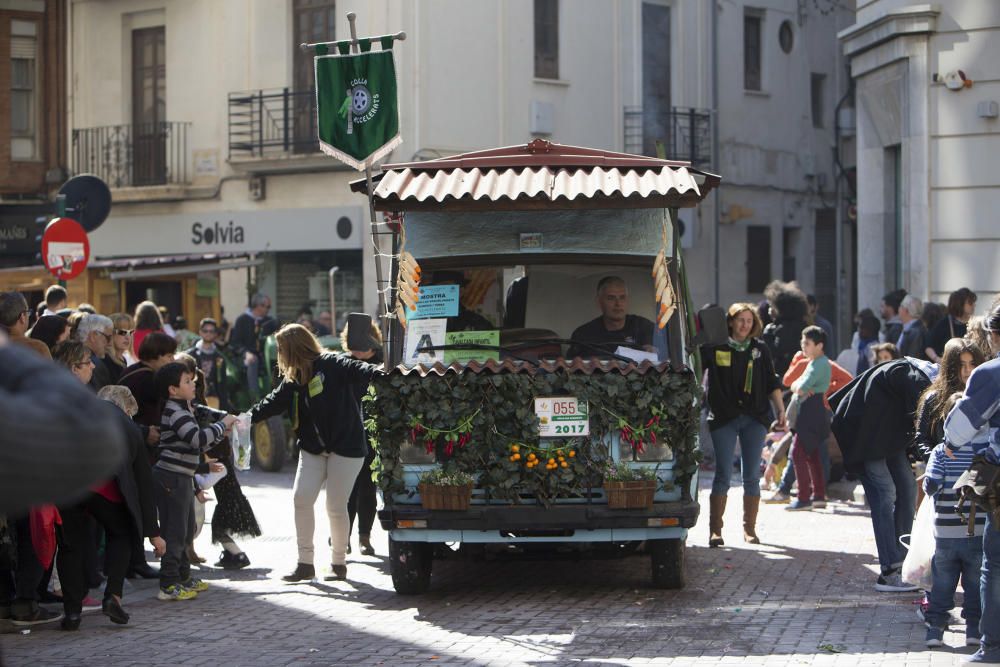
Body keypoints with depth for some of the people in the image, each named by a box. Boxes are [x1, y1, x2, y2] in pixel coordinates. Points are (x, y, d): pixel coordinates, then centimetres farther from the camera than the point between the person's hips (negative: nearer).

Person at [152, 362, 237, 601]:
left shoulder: (184, 410, 17)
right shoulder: (175, 412, -17)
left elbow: (198, 446, 21)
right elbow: (198, 439, -28)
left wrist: (221, 431, 10)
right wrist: (222, 425, -16)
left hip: (182, 478, 11)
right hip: (171, 476, -11)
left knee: (186, 529, 18)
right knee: (174, 530, -7)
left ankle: (183, 577, 28)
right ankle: (168, 585, -4)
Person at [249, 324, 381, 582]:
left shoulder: (331, 365, -13)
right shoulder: (294, 378, 10)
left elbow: (357, 370, -27)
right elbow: (274, 402, 17)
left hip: (345, 445, -7)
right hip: (313, 448, 7)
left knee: (336, 507, -2)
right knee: (301, 499, -2)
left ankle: (339, 563, 15)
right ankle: (305, 563, 6)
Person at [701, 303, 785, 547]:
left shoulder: (760, 350, 11)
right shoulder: (714, 348, 2)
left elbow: (772, 383, 14)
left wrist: (780, 410, 7)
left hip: (754, 419, 3)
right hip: (724, 417, -2)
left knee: (752, 476, 3)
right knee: (723, 475, -6)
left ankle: (749, 528, 11)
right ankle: (715, 529, -2)